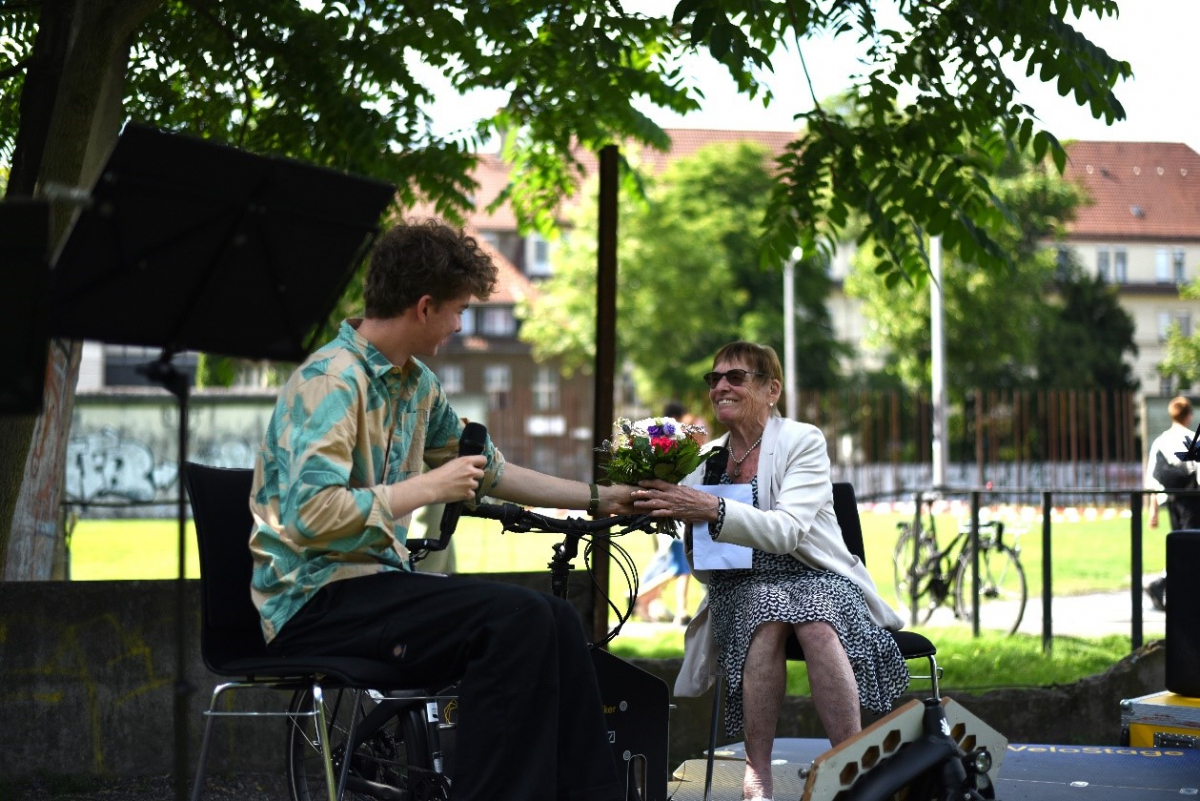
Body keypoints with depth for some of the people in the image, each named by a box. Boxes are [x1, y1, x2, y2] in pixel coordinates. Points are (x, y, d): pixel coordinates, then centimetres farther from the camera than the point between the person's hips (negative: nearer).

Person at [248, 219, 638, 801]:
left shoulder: (417, 385, 12)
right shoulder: (331, 380, -17)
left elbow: (492, 471, 27)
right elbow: (312, 515, -28)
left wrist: (597, 499, 29)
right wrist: (430, 488, -19)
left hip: (375, 581, 9)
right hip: (312, 602, -9)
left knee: (556, 620, 2)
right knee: (517, 617, -24)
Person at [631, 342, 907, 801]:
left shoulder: (803, 442, -1)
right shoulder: (705, 460, 12)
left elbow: (788, 531, -18)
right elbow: (702, 569, 10)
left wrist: (710, 510, -31)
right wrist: (662, 510, -8)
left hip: (816, 579, -2)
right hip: (741, 590, 2)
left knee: (816, 623, -37)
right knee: (767, 611, -34)